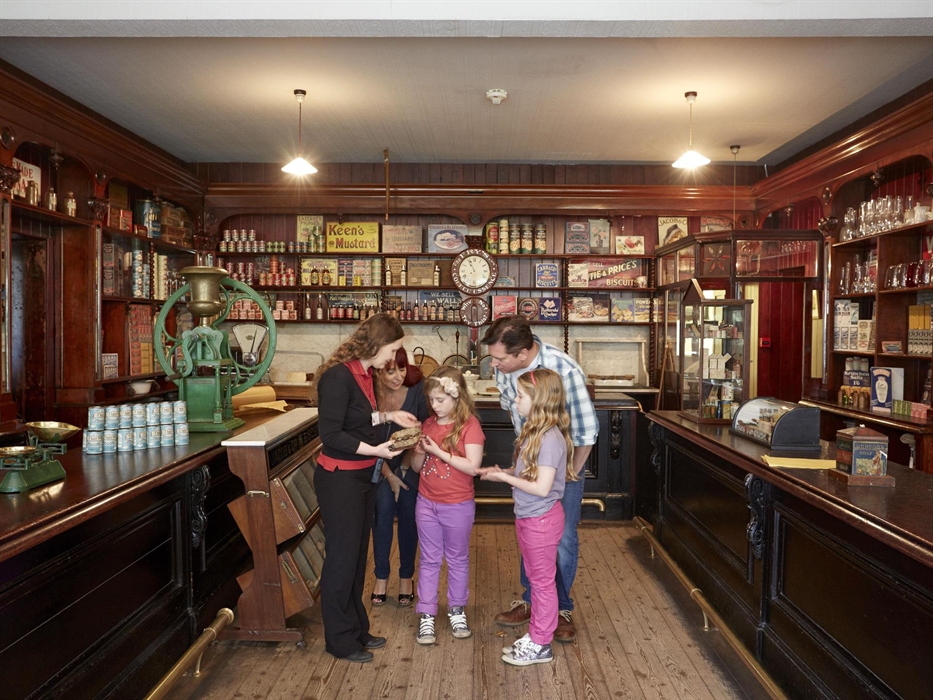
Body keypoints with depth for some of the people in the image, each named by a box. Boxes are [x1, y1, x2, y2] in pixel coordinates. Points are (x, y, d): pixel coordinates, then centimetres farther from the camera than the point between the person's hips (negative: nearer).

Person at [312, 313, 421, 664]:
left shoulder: (365, 374, 7)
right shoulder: (338, 376, -21)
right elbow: (330, 433, -23)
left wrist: (388, 416, 4)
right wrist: (374, 449, -26)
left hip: (362, 477, 9)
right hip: (339, 479, -9)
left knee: (357, 555, 18)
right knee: (342, 557, 3)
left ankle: (357, 628, 32)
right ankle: (340, 640, 19)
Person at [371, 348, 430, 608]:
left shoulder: (417, 387, -26)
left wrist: (405, 467, -9)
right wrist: (389, 475, -11)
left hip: (411, 461, 0)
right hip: (380, 463, 0)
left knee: (408, 514, -1)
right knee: (383, 511, -8)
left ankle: (406, 577, 17)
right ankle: (381, 576, 10)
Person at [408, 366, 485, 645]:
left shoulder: (469, 425, -14)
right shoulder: (428, 424, 3)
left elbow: (473, 466, -21)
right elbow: (416, 466, 7)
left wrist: (440, 452, -23)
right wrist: (420, 451, -14)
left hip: (458, 506, -4)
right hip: (426, 504, 4)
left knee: (457, 559, 14)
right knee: (429, 560, 11)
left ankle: (456, 611, 31)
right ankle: (426, 616, 20)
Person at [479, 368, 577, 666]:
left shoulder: (550, 438, -25)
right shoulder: (535, 432, 4)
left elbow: (542, 487, -27)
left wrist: (503, 477, -21)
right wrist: (501, 472, -5)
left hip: (541, 519, -9)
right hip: (527, 517, 9)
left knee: (543, 581, 7)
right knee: (536, 579, 19)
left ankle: (540, 646, 22)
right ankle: (535, 636, 34)